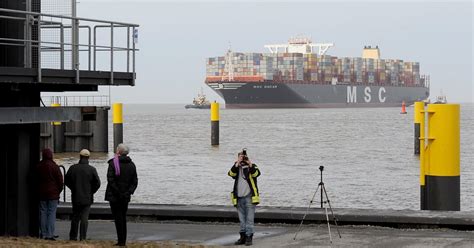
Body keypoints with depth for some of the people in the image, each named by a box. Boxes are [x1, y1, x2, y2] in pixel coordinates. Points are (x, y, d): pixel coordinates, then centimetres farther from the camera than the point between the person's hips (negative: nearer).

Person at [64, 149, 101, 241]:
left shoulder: (73, 168, -3)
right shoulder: (92, 169, -9)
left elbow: (66, 181, 3)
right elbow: (97, 183, -8)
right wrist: (91, 191, 6)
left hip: (75, 197, 2)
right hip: (87, 198, -2)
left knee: (75, 217, 13)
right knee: (84, 218, 1)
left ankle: (73, 236, 17)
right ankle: (83, 237, -2)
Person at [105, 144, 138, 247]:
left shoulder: (113, 163, -9)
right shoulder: (131, 165, 8)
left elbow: (110, 180, -15)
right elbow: (135, 182, 6)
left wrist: (117, 193, -12)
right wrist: (128, 192, 0)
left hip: (114, 197, -5)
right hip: (126, 197, 5)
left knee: (118, 218, -3)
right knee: (123, 218, 14)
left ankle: (121, 241, -5)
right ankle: (123, 241, 15)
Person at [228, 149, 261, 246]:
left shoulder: (252, 166, 5)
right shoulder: (236, 167, 12)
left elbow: (256, 173, -16)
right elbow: (231, 173, -9)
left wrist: (250, 165, -29)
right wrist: (237, 164, -18)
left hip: (249, 197, -3)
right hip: (239, 198, 3)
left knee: (249, 219, -5)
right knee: (242, 220, 9)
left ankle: (249, 237, -2)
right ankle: (243, 237, 15)